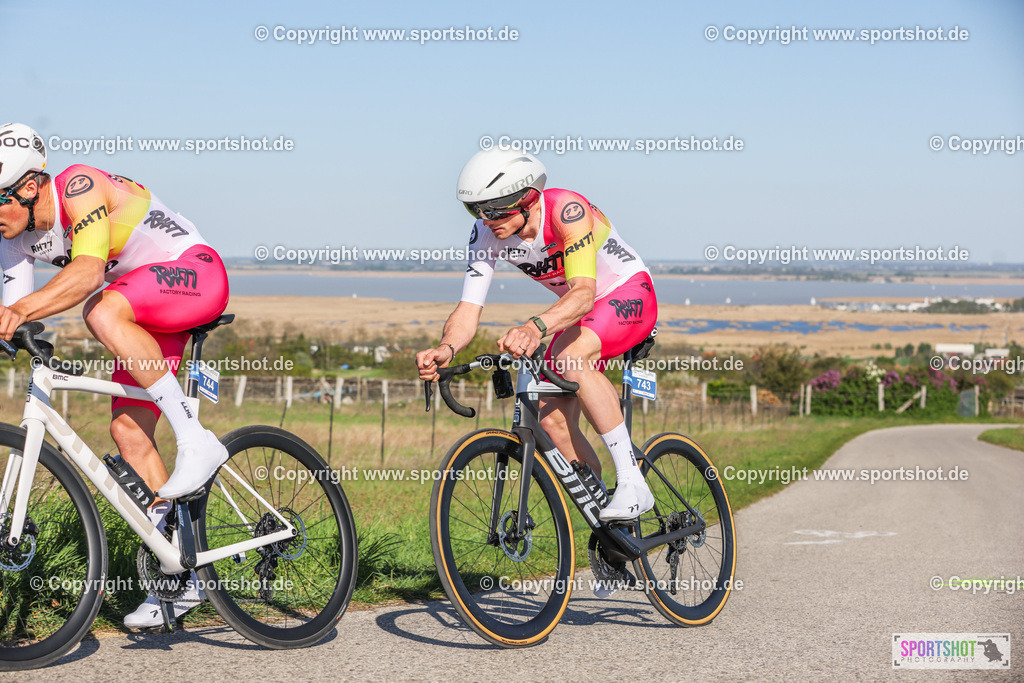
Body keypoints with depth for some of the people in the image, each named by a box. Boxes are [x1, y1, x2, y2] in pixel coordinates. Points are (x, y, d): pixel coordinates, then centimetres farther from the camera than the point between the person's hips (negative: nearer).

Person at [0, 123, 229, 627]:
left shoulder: (79, 187, -26)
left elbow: (88, 270, -41)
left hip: (193, 270, -8)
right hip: (149, 312, 9)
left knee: (101, 312, -36)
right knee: (127, 428, -2)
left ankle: (195, 437, -29)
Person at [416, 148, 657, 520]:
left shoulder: (567, 210, -32)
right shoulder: (487, 234, -15)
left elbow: (584, 292, -43)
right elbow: (468, 309, -19)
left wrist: (536, 327, -62)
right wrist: (446, 349, -42)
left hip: (629, 294, -7)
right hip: (578, 312, 7)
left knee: (571, 358, -35)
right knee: (552, 419, -8)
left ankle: (633, 483, -29)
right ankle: (609, 523, 10)